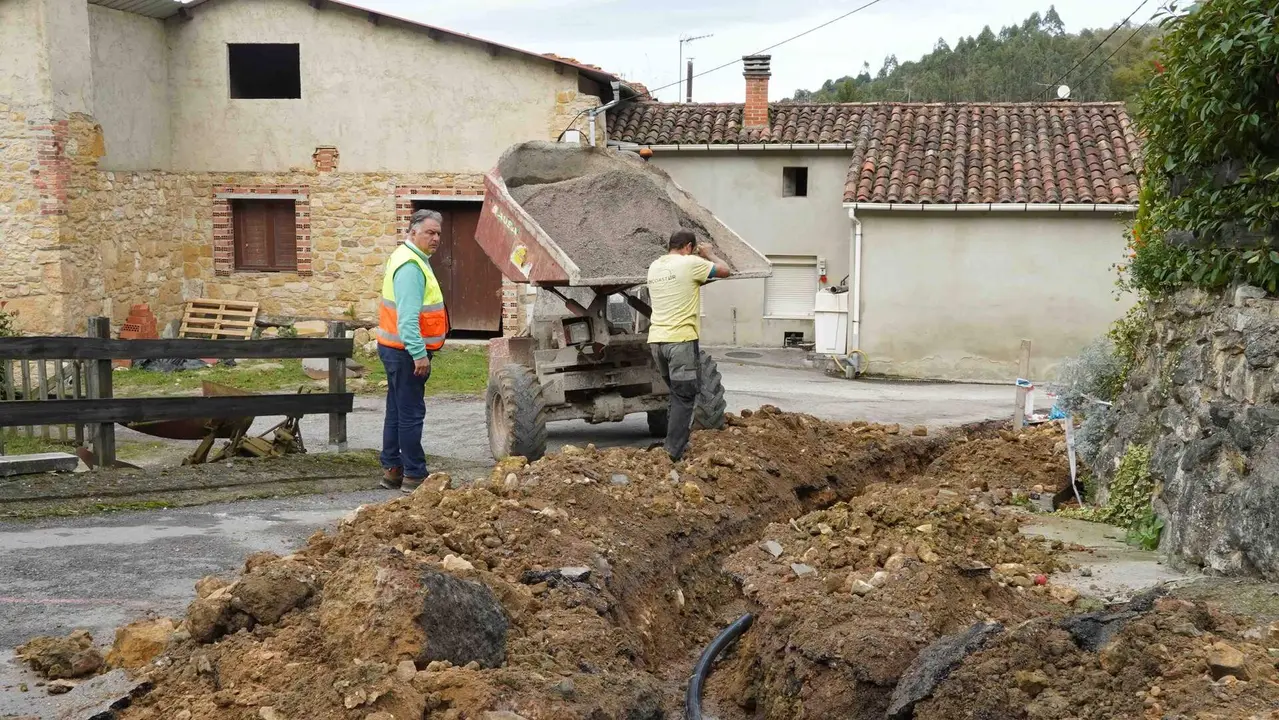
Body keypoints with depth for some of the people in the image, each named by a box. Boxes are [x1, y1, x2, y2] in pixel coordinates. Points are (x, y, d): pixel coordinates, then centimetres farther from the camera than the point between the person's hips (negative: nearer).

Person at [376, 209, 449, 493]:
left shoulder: (412, 259, 15)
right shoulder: (411, 266, -19)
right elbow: (407, 316, -26)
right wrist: (419, 354, -29)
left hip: (398, 350, 11)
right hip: (406, 352, -11)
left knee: (397, 412, 15)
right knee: (411, 414, -5)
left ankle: (392, 469, 23)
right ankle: (414, 476, -1)